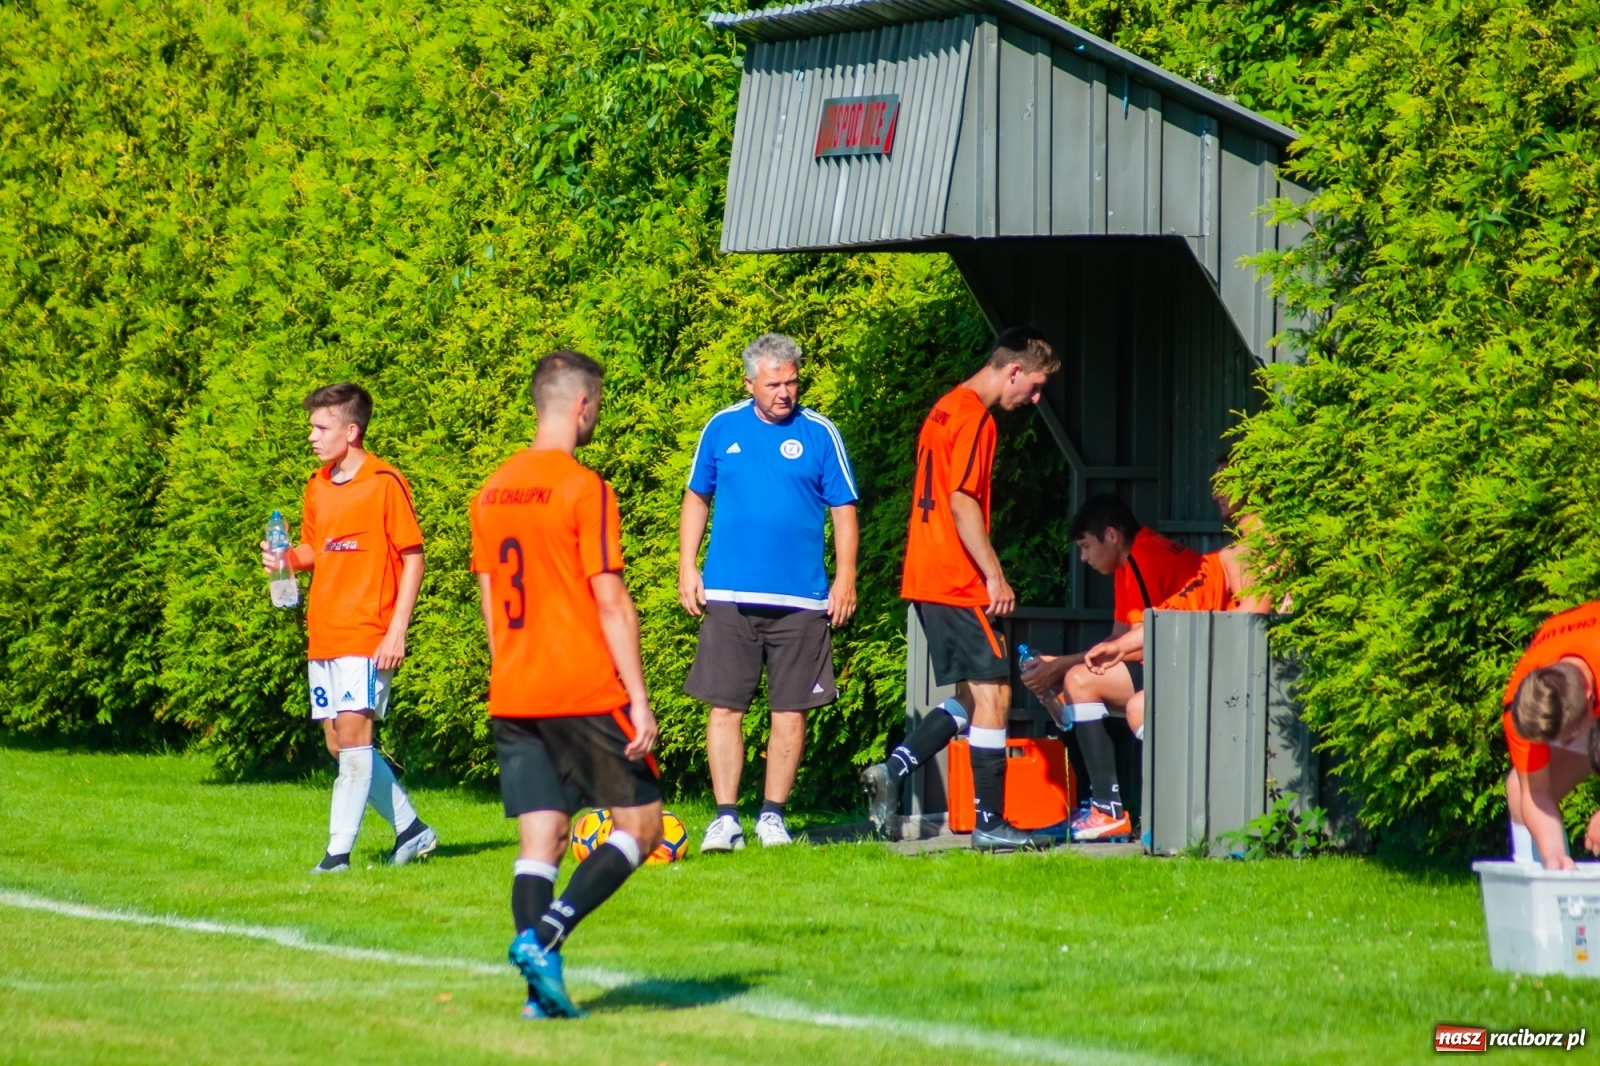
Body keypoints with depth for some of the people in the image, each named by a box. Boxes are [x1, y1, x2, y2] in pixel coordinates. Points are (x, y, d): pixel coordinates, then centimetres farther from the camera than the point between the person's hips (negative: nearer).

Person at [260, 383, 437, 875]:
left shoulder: (385, 484, -8)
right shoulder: (317, 488, 14)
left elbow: (412, 557, -8)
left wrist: (398, 630, -14)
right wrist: (287, 558, 1)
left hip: (368, 635, -8)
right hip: (323, 633, 8)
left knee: (353, 734, -13)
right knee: (339, 743, 8)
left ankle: (339, 851, -12)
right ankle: (410, 829, 21)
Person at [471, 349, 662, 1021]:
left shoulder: (493, 491, 10)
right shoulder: (586, 489, -10)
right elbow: (610, 601, -13)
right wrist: (639, 700, -10)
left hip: (513, 698, 6)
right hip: (587, 693, -6)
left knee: (540, 838, 5)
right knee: (641, 826, 4)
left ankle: (541, 986, -6)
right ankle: (544, 935, -14)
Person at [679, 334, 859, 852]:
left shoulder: (819, 434, 2)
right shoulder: (722, 429, 6)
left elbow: (844, 510, 6)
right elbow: (697, 498, 16)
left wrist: (845, 577, -2)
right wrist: (687, 567, 8)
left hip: (800, 600, -1)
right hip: (729, 596, 1)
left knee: (791, 711, 2)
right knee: (725, 707, -3)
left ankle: (773, 814, 12)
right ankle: (725, 817, 1)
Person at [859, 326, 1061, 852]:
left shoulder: (946, 410, 17)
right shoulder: (975, 418, -13)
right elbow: (963, 503, -20)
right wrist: (995, 576, -16)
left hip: (928, 580, 10)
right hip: (958, 584, -10)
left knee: (973, 696, 14)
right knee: (993, 692, -5)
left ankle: (892, 771, 5)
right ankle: (989, 823, -4)